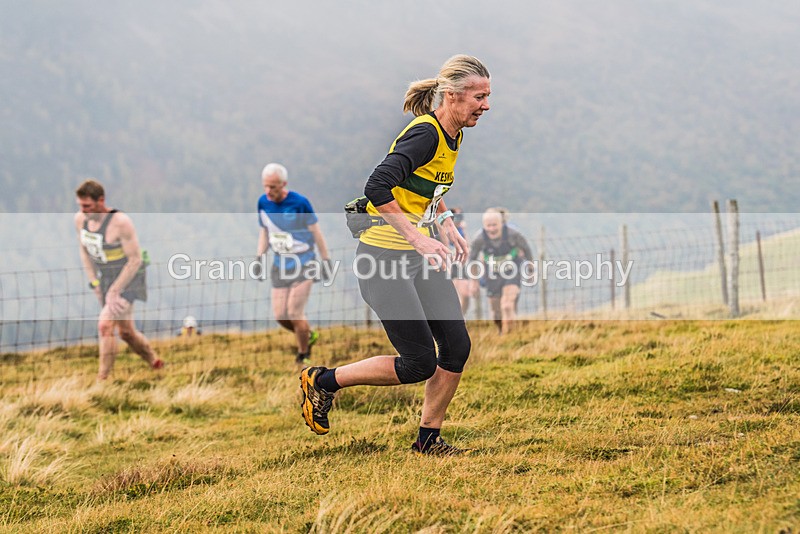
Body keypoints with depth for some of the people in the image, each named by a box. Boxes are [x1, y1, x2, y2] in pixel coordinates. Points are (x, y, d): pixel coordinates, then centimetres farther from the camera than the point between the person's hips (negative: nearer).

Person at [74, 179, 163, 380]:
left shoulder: (121, 222, -26)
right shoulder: (80, 219, -6)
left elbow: (135, 260, -22)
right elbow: (84, 251, 10)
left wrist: (114, 291, -21)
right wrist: (94, 283, 2)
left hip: (127, 280, -7)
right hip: (106, 279, 7)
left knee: (105, 326, -22)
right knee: (126, 332, 17)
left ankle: (103, 379, -15)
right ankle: (154, 362, 39)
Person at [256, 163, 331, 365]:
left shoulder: (299, 202, -15)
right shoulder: (263, 203, -1)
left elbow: (316, 232, -7)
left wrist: (326, 261, -4)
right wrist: (259, 257, 5)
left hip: (304, 264, -5)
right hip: (280, 265, 5)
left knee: (294, 313, -11)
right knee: (280, 315, -1)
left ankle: (304, 355, 9)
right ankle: (308, 335, 28)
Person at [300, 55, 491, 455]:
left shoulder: (452, 136, 8)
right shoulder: (424, 134, -21)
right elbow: (377, 188, -30)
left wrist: (446, 222, 13)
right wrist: (417, 237, -30)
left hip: (419, 256, 9)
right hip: (385, 257, -9)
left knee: (457, 347, 1)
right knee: (421, 363, -7)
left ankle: (428, 439, 17)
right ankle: (322, 381, 10)